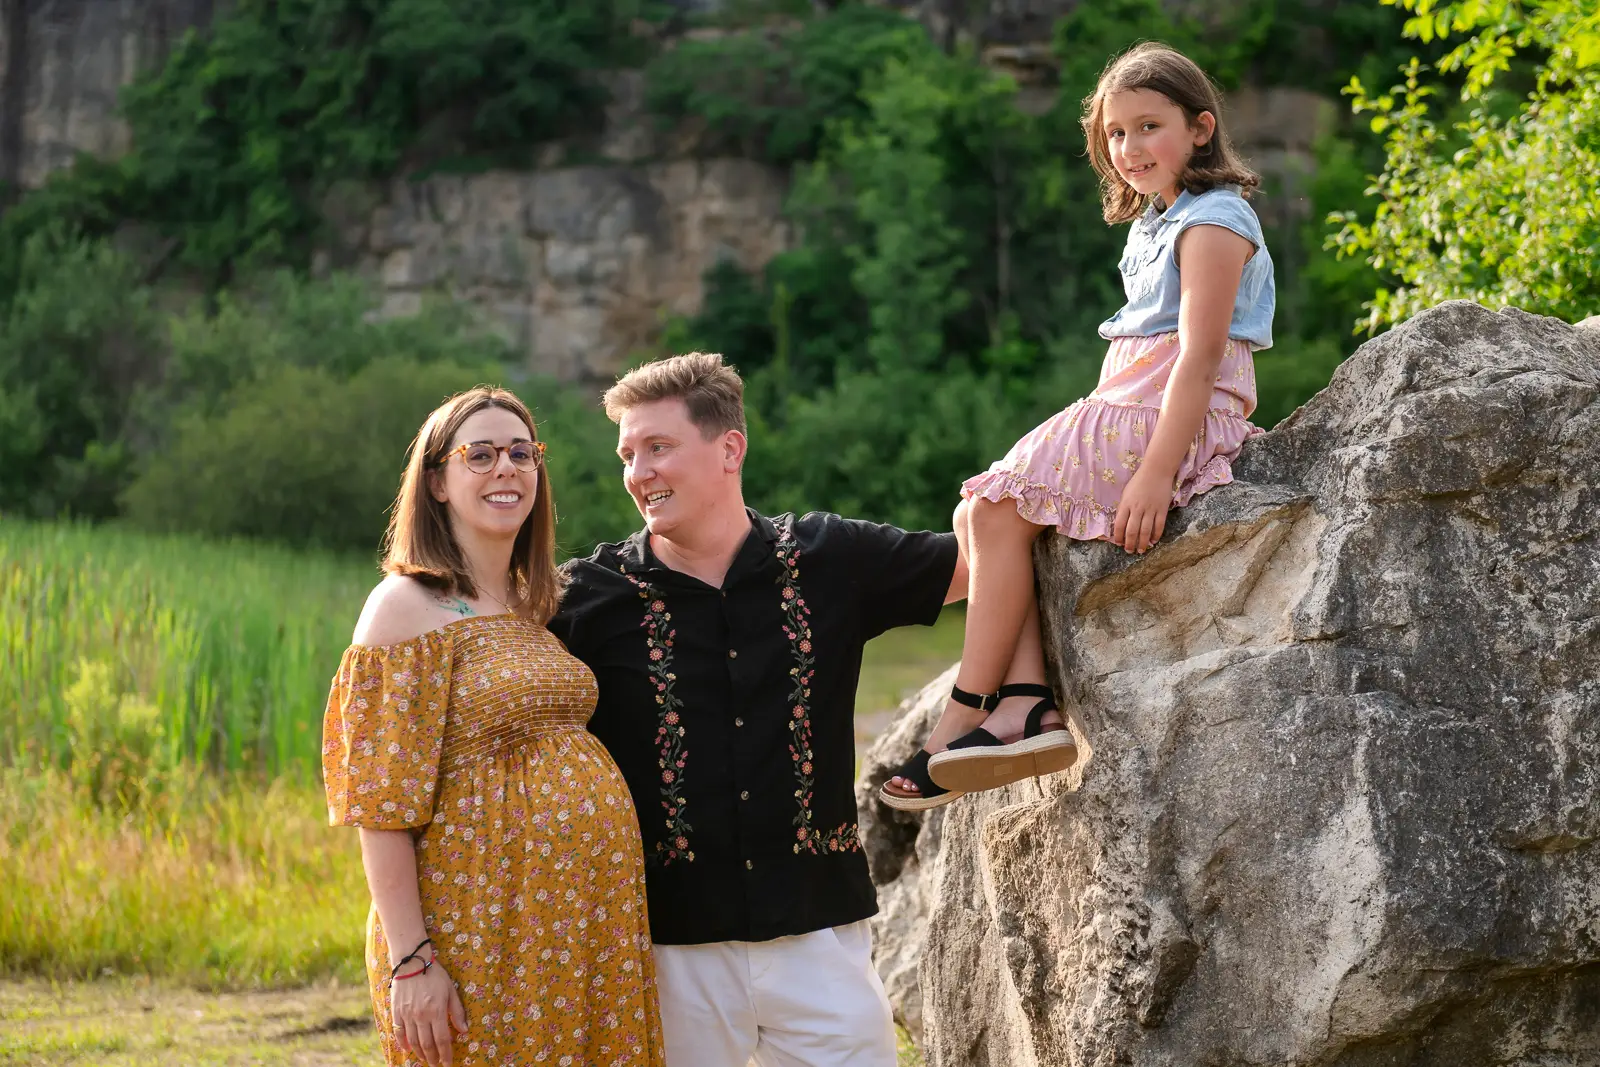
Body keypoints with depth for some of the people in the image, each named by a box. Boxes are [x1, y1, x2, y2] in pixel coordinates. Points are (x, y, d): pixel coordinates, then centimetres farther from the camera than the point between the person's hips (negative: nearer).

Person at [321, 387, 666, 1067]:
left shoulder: (534, 608, 13)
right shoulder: (407, 607, -8)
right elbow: (379, 802, -13)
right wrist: (410, 960, -18)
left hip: (585, 926, 7)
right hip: (483, 930, -7)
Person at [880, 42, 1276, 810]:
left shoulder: (1213, 221, -10)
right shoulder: (1152, 224, 22)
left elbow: (1200, 356, -19)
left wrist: (1156, 471, -27)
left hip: (1173, 421, -10)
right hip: (1120, 415, 10)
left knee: (999, 509, -19)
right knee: (977, 516, -5)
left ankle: (965, 716, -16)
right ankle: (1024, 700, -20)